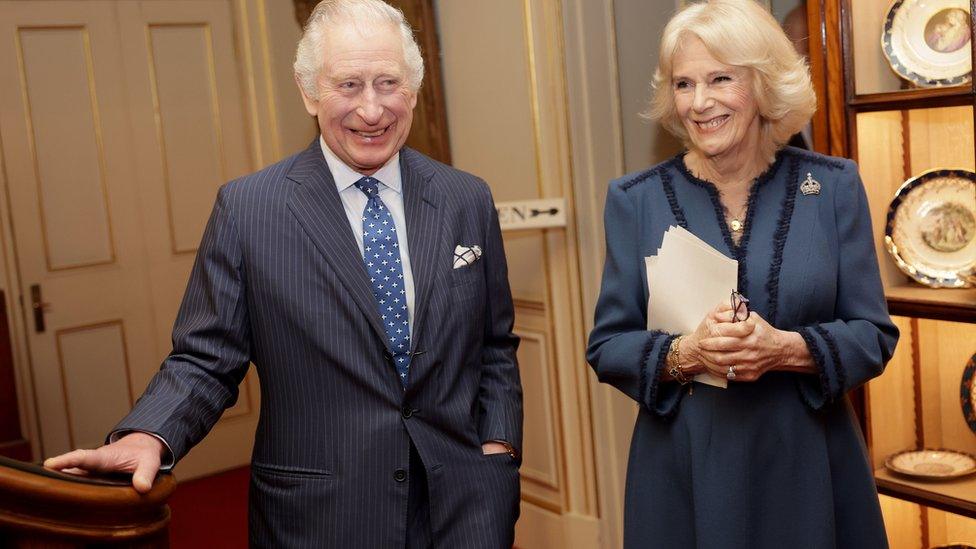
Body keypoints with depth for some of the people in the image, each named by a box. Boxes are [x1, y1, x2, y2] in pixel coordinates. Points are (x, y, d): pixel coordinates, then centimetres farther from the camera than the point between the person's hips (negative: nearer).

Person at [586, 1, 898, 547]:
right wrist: (685, 353, -20)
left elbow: (874, 335, -1)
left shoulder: (833, 185, -1)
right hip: (683, 467, 0)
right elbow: (607, 346, -2)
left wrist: (787, 348, -19)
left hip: (812, 466, 1)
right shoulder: (636, 198, -3)